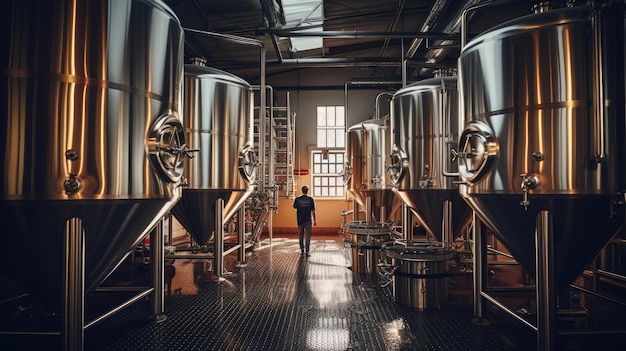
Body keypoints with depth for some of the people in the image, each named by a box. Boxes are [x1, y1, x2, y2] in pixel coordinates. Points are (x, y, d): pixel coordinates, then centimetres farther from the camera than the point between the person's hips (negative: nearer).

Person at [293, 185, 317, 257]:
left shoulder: (297, 199, -3)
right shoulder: (310, 199, -6)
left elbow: (295, 207, 14)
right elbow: (313, 211, -5)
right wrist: (315, 220, 2)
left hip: (300, 220, 2)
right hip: (308, 220, -2)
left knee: (301, 236, 12)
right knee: (308, 236, 2)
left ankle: (302, 251, 16)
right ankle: (307, 251, -3)